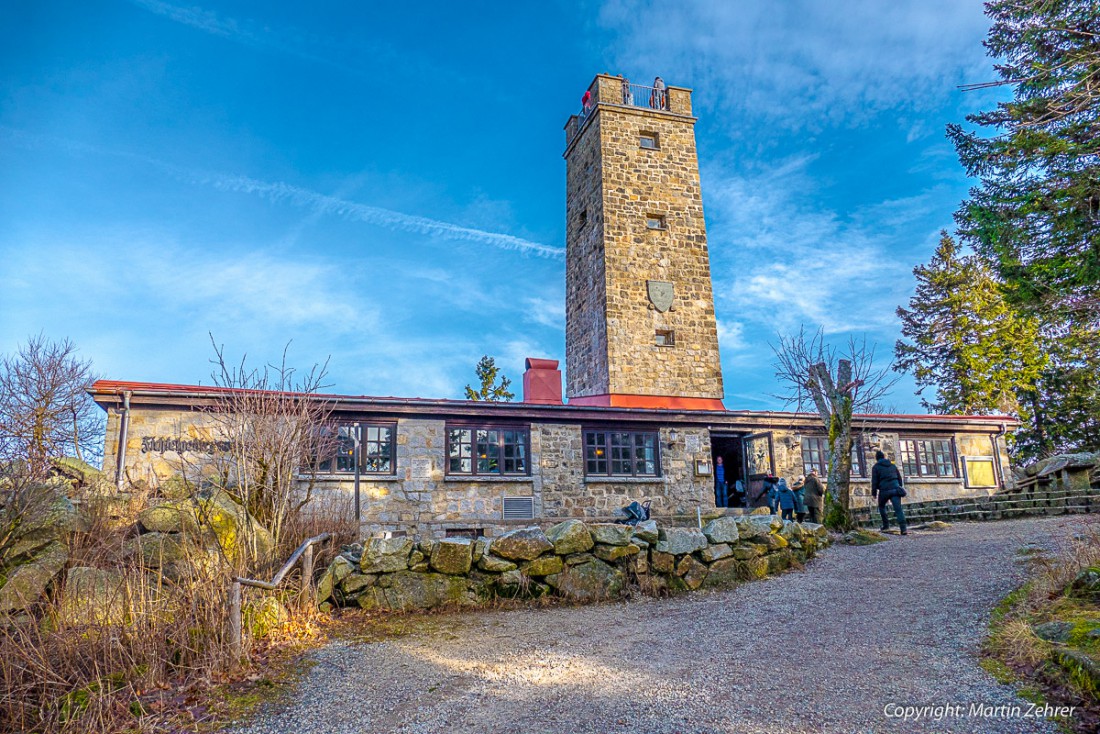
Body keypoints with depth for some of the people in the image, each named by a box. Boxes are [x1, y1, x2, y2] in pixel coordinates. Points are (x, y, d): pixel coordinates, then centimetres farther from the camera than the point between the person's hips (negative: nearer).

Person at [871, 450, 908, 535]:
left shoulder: (876, 467, 3)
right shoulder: (892, 465, 18)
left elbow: (874, 481, -2)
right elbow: (899, 478, 21)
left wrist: (873, 493, 3)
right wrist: (900, 488, 29)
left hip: (884, 490, -3)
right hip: (895, 489, 3)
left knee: (881, 506, 22)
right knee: (898, 508, -7)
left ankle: (886, 524, 19)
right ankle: (903, 529, -19)